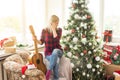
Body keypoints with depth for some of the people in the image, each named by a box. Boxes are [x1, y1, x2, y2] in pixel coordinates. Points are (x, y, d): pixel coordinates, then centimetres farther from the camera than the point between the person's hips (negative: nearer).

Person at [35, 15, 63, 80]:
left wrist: (53, 29, -17)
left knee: (55, 51, -39)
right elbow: (41, 42, 3)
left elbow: (56, 39, -19)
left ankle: (48, 72, -31)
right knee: (56, 60, -36)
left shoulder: (59, 30, -1)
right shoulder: (44, 30, -2)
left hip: (58, 51, 1)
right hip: (48, 53, -1)